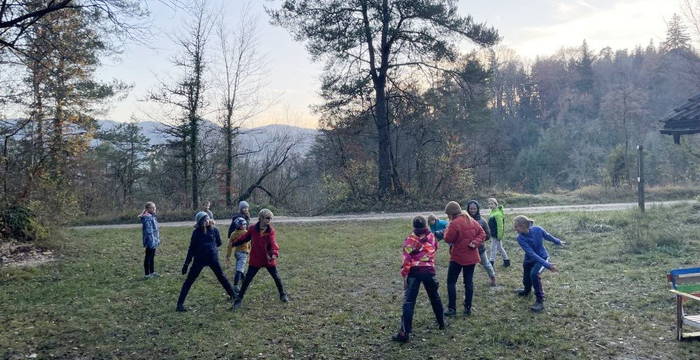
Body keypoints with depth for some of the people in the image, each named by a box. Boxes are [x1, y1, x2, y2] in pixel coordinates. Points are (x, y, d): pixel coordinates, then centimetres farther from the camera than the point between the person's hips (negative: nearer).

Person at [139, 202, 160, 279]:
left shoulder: (152, 216, 11)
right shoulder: (147, 218, -19)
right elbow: (148, 231, -23)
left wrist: (157, 240, 18)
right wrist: (152, 241, -25)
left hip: (154, 241, 10)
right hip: (150, 242, -10)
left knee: (152, 257, 18)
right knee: (148, 257, 1)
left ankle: (152, 272, 29)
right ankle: (147, 274, 9)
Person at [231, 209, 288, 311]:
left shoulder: (271, 231, -8)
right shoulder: (253, 229, -6)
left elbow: (273, 242, -22)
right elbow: (244, 237, 10)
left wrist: (275, 253, -40)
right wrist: (234, 244, 21)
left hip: (269, 259, 0)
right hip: (255, 259, 0)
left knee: (276, 277, 10)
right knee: (247, 279, 1)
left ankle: (283, 295, 31)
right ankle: (239, 298, 13)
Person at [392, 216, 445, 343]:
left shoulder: (410, 239, -6)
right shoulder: (432, 237, 5)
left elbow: (407, 259, -10)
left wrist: (404, 274, -4)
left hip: (414, 272, -4)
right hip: (429, 271, 4)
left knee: (409, 301, -5)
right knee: (435, 297, 25)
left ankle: (405, 333, -12)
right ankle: (441, 322, 42)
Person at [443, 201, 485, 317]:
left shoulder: (454, 223, -17)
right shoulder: (471, 221, 7)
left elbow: (448, 239, -13)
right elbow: (482, 233, 6)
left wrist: (447, 229, 2)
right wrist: (475, 243, -6)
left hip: (458, 257, -6)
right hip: (471, 257, 7)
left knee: (451, 282, 4)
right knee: (469, 282, 11)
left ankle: (452, 308, 3)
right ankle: (468, 308, 15)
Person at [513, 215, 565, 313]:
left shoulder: (537, 230, -25)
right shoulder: (520, 238, -25)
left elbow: (548, 236, -2)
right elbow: (531, 254, -31)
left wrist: (558, 242, 18)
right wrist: (548, 265, -39)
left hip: (542, 257, -2)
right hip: (529, 260, 2)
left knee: (534, 273, -30)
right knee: (526, 280, 15)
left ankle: (540, 301, -20)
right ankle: (526, 291, 53)